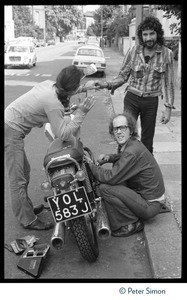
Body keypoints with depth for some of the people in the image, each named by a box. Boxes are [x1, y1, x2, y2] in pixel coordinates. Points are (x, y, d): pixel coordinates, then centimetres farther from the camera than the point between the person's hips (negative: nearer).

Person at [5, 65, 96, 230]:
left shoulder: (49, 84, 1)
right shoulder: (54, 104, -25)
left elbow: (65, 91, 26)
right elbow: (63, 134, -24)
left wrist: (82, 89, 23)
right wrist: (81, 113, -22)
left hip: (9, 122, 10)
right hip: (11, 131, -10)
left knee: (25, 172, 22)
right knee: (19, 181, 0)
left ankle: (27, 208, 38)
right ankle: (28, 220, 12)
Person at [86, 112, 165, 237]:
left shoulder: (132, 151, -25)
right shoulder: (133, 142, 4)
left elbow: (111, 177, -25)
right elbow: (123, 157, 26)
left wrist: (91, 166, -10)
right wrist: (109, 157, 5)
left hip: (150, 205, -10)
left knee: (105, 188, -19)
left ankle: (131, 224, -4)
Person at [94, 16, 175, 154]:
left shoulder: (167, 54, -5)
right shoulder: (133, 51, -4)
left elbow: (169, 83, -2)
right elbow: (123, 76, 0)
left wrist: (168, 108, -6)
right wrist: (107, 84, -18)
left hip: (151, 101, 0)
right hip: (132, 99, 0)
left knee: (147, 139, 11)